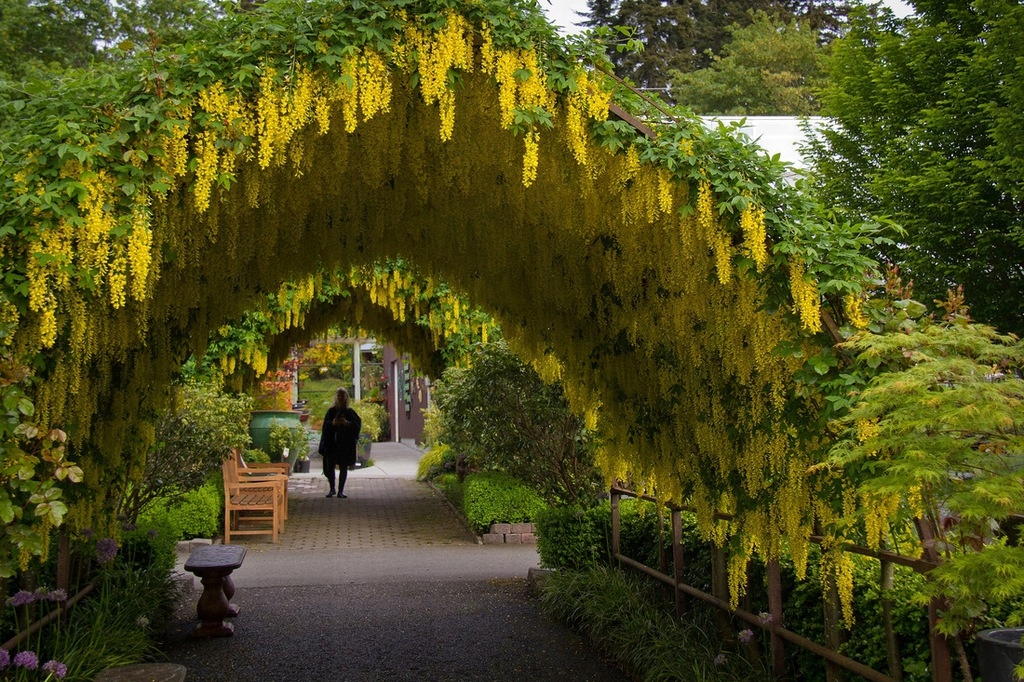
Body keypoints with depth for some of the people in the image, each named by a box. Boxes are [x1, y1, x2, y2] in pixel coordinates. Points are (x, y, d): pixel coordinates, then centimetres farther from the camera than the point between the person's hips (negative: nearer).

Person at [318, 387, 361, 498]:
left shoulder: (350, 412, 3)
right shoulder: (331, 411, 5)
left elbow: (358, 423, -5)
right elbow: (325, 424, 0)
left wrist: (347, 423, -21)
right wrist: (332, 423, -20)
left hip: (346, 444, 0)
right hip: (332, 442, 0)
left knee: (344, 467, 2)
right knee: (329, 466, 0)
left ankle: (340, 491, 8)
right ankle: (332, 489, 17)